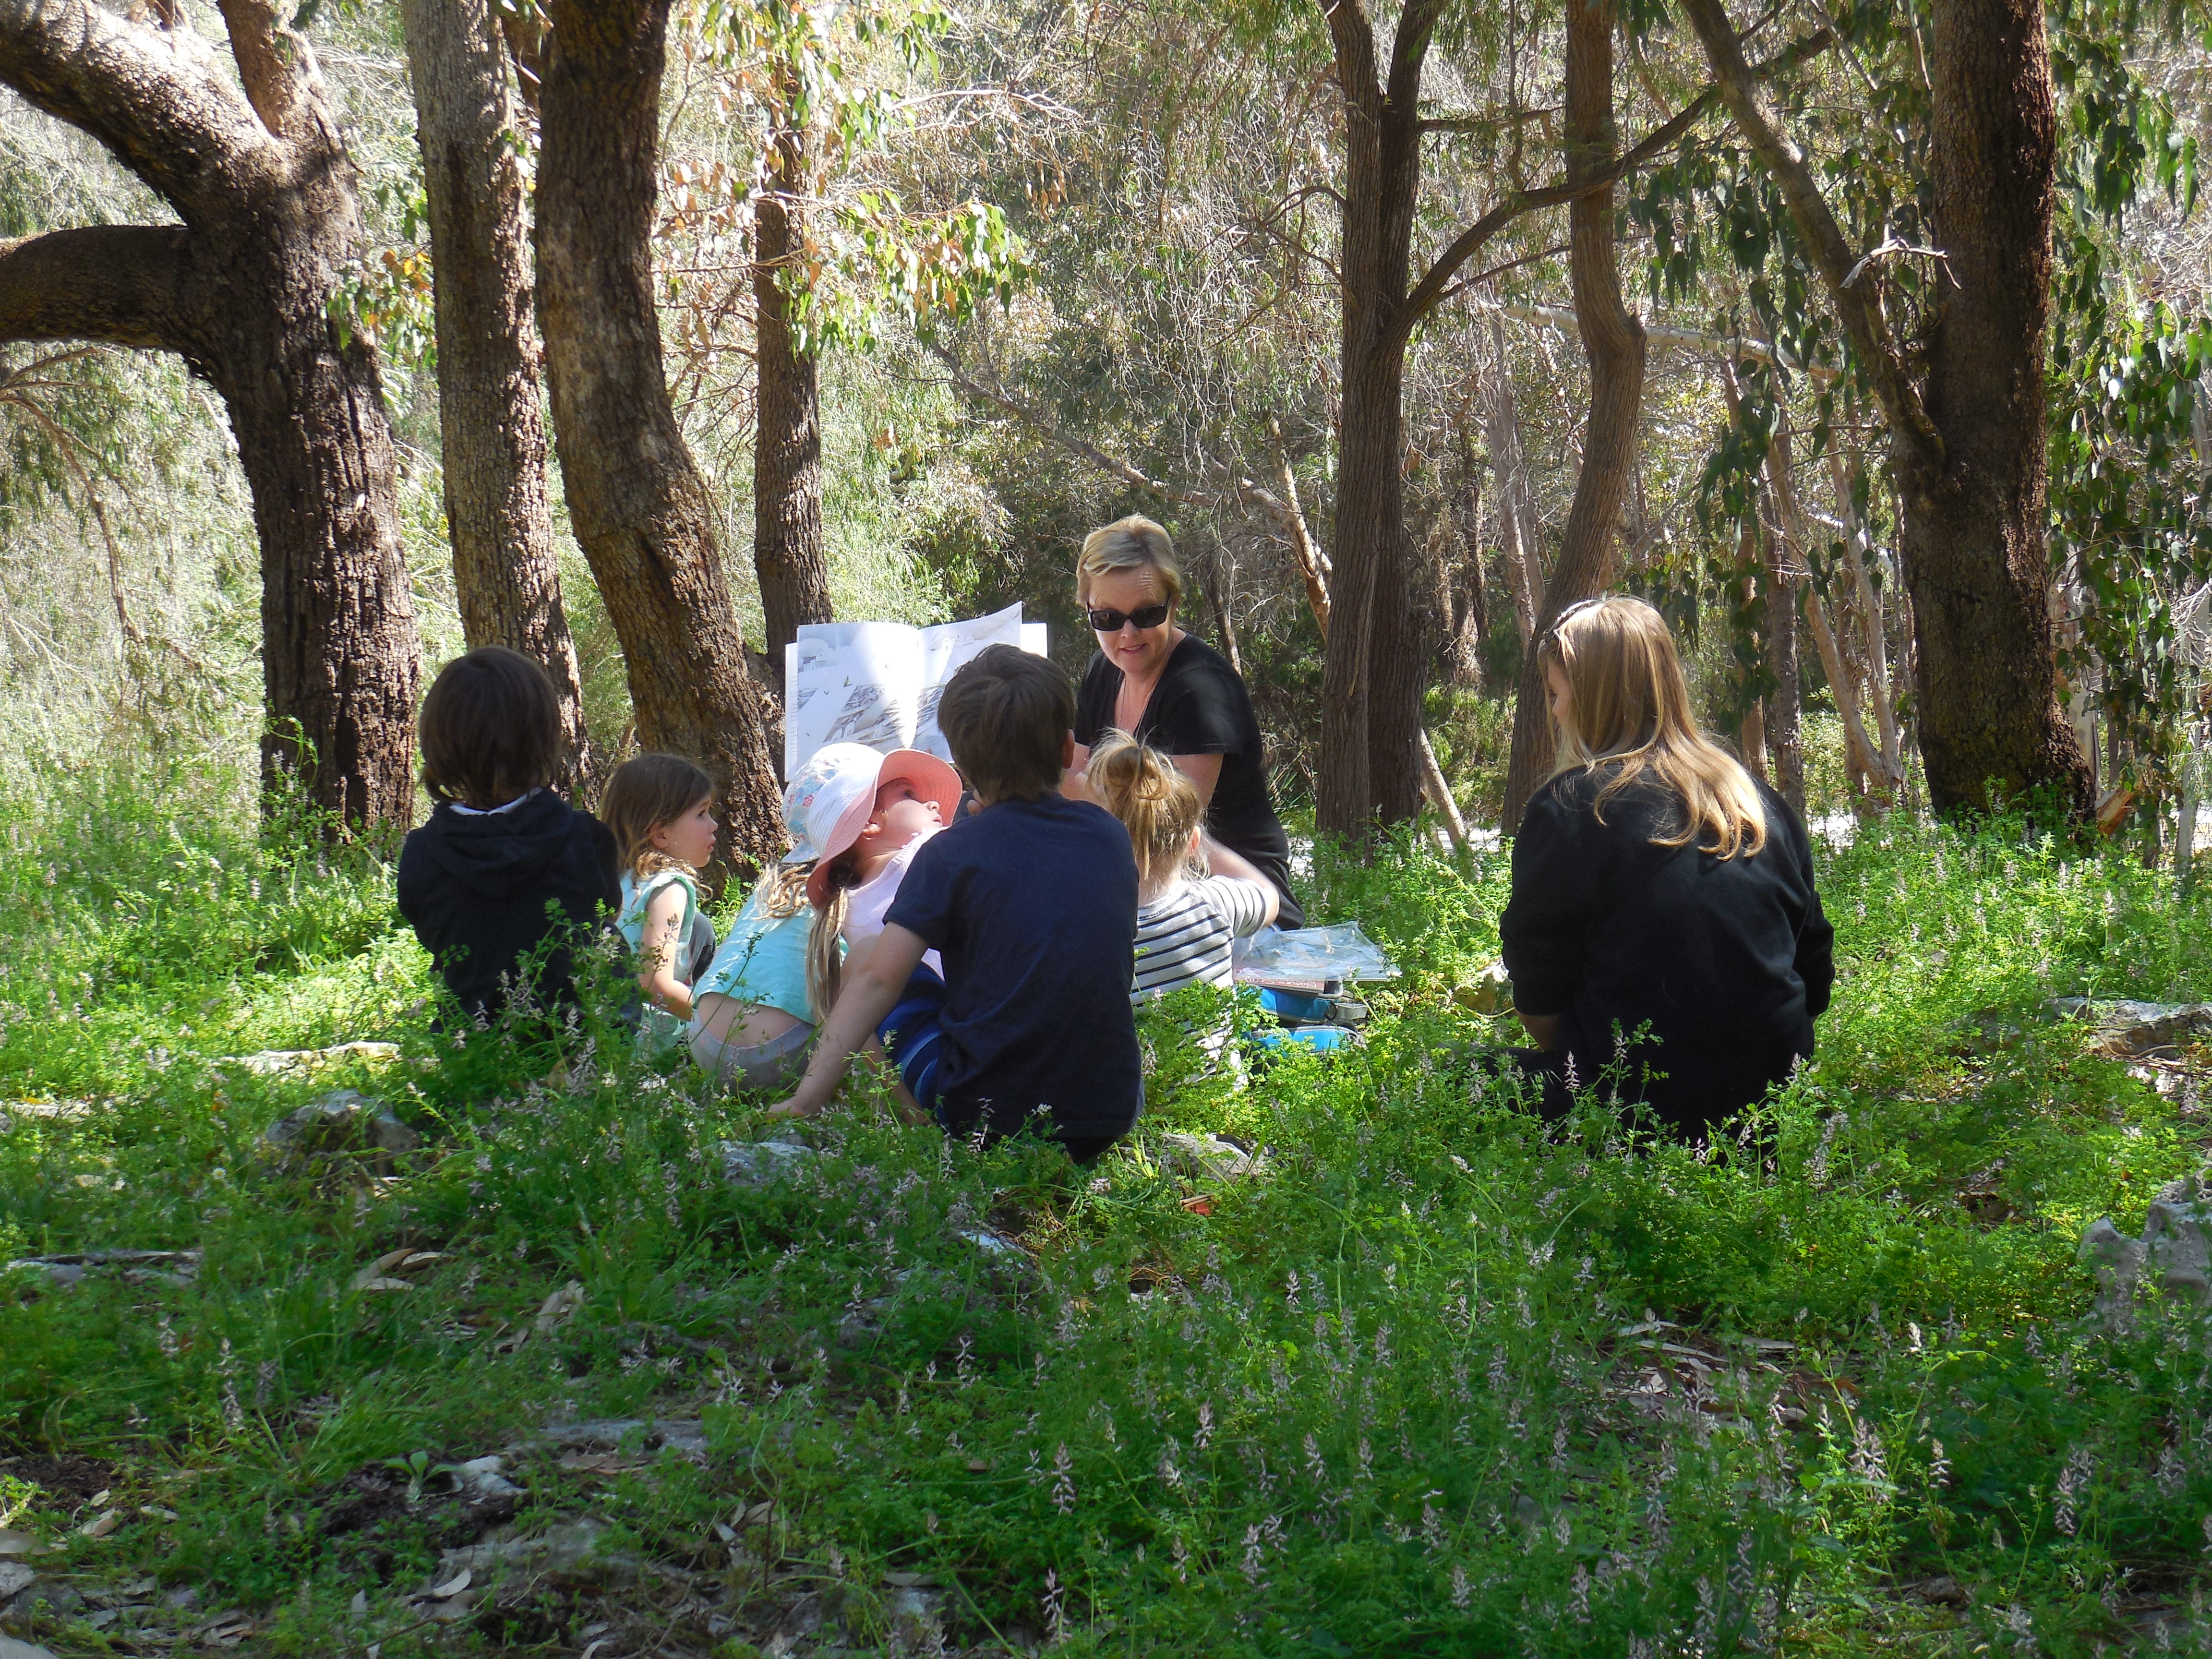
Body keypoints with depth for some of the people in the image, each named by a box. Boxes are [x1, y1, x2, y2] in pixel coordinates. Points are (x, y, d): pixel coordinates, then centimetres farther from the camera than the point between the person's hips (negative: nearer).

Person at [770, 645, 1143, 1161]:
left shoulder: (952, 854, -8)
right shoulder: (1110, 835, 6)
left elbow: (878, 978, -15)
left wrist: (807, 1098, -13)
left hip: (989, 1118, -4)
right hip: (1115, 1121, 5)